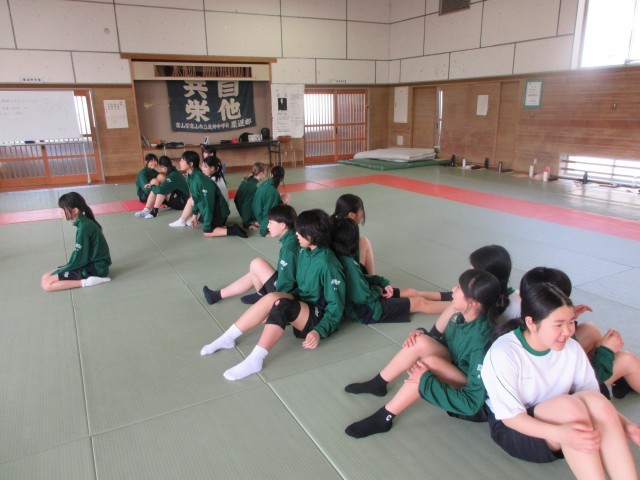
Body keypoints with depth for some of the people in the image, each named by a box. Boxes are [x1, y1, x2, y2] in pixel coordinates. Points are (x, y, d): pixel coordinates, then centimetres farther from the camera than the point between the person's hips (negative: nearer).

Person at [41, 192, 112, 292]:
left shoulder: (84, 227, -22)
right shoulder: (85, 222, 6)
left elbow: (80, 259, -18)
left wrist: (61, 271, -6)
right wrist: (67, 267, 12)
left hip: (94, 268, -10)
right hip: (94, 264, 10)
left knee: (46, 283, -11)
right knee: (46, 277, 11)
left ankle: (86, 282, -14)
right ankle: (88, 277, 2)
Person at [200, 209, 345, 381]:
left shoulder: (327, 264, -22)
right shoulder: (304, 252, 1)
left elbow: (336, 306, -20)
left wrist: (319, 331, -29)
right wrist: (286, 296, 1)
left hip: (318, 317, -7)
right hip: (302, 305, 7)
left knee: (280, 304, -34)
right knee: (272, 298, -22)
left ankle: (255, 360, -31)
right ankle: (228, 338, -13)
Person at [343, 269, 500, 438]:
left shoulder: (482, 341, -33)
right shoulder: (461, 316, -11)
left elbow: (472, 402, -32)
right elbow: (441, 339, 9)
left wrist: (426, 381, -32)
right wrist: (421, 333, -11)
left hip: (474, 403, -7)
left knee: (430, 362, -33)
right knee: (420, 341, -18)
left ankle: (383, 418, -19)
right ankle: (377, 384, 1)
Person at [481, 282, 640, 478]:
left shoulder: (571, 348, -4)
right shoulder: (503, 353, -20)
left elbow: (594, 401, 1)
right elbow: (510, 416, -20)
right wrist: (559, 433, -34)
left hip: (561, 420, 5)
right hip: (514, 429, -4)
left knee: (595, 400, -25)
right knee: (568, 405, -31)